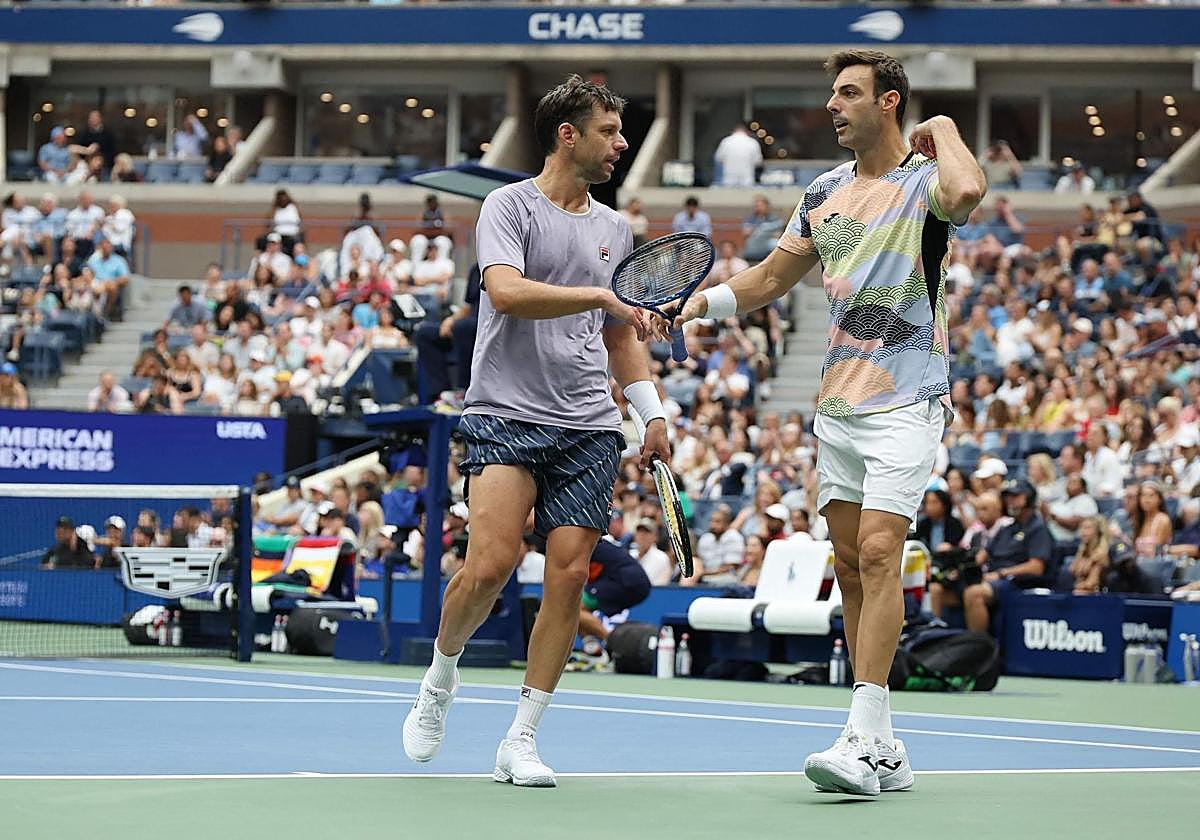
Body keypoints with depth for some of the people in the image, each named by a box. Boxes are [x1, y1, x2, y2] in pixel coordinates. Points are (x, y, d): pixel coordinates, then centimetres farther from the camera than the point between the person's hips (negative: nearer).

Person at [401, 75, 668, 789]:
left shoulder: (615, 229, 19)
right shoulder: (511, 206, 0)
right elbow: (506, 291, -18)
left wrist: (653, 411, 17)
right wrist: (601, 294, -19)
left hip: (590, 428, 5)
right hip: (508, 414, -5)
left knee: (569, 573, -5)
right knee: (493, 562, -19)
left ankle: (521, 741, 2)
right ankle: (440, 677, 10)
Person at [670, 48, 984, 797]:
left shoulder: (924, 182, -7)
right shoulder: (826, 194, 14)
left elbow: (966, 191, -32)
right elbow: (774, 276, 25)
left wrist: (944, 131, -13)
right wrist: (703, 302, 10)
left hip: (904, 403, -7)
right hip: (837, 403, 7)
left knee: (877, 553, -17)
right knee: (851, 565, 5)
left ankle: (863, 742, -20)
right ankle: (884, 750, 9)